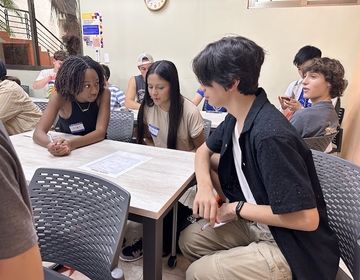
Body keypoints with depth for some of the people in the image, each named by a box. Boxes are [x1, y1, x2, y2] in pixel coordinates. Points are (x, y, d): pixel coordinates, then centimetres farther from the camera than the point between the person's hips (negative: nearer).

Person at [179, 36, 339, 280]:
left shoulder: (270, 135, -32)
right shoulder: (237, 117, -4)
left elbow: (307, 218, -30)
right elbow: (203, 151, 10)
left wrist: (237, 209, -19)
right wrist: (205, 187, -10)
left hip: (296, 247, -7)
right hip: (258, 223, 8)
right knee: (190, 239, 7)